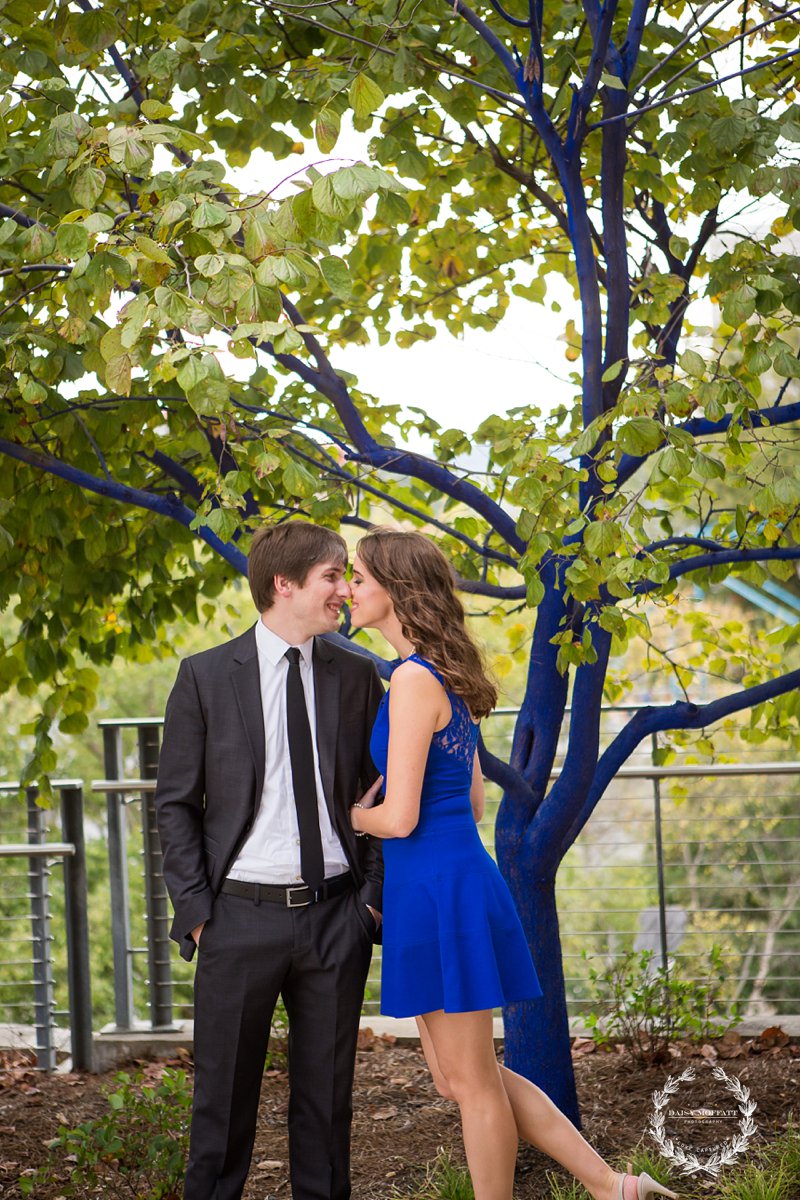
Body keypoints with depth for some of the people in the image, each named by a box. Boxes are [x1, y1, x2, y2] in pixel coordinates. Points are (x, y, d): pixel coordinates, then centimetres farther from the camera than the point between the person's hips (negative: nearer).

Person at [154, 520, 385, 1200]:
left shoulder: (357, 676, 6)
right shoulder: (206, 677, -1)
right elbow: (176, 805, 1)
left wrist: (373, 894, 2)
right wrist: (196, 909, -6)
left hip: (335, 914, 2)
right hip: (242, 914, -2)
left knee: (327, 1089, 10)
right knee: (224, 1093, 5)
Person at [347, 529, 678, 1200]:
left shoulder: (415, 680, -16)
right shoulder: (450, 678, 13)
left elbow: (399, 817, -19)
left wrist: (349, 815, 1)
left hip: (438, 891, -10)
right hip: (459, 875, 10)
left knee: (471, 1080, 3)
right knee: (458, 1076, 16)